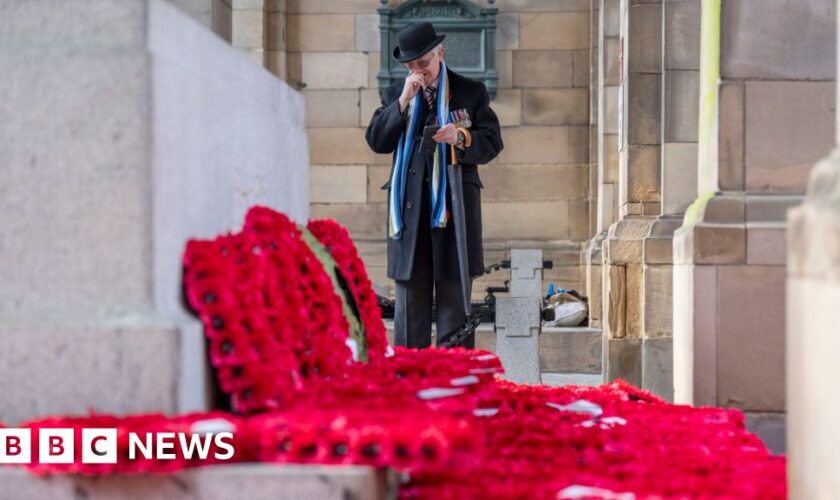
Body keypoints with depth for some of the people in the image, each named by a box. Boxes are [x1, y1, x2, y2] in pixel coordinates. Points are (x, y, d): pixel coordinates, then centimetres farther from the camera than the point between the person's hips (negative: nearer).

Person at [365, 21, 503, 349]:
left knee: (454, 296, -1)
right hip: (409, 208, 2)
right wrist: (403, 101, -8)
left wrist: (462, 138, -19)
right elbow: (376, 142, 2)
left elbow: (492, 143, 2)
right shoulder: (395, 94, 14)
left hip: (455, 207, -2)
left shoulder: (471, 92, 7)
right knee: (410, 297, 3)